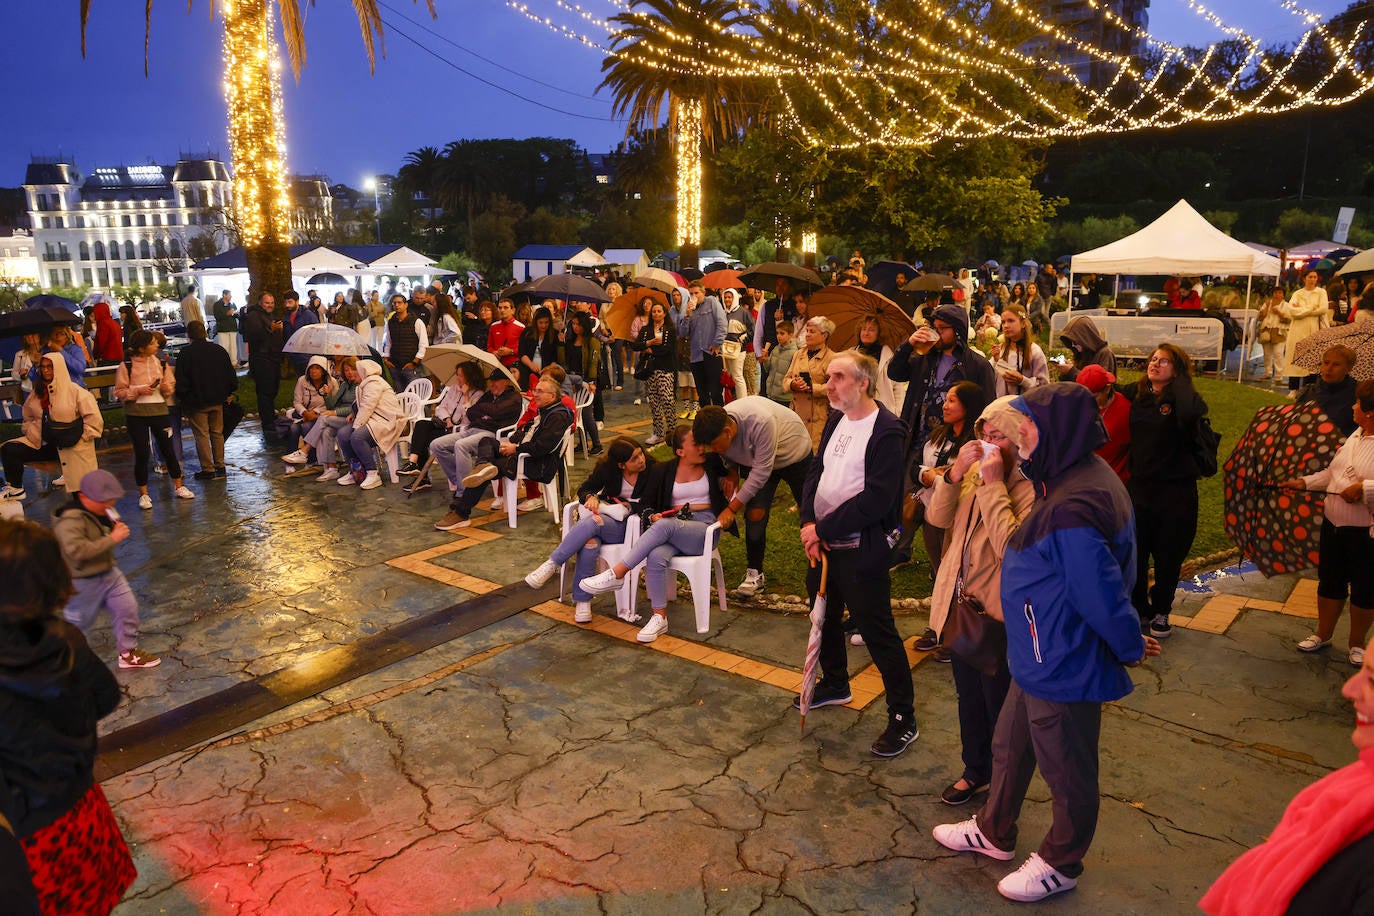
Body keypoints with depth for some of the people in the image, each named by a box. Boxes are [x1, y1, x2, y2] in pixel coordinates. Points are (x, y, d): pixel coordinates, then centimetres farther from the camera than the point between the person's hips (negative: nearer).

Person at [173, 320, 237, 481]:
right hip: (217, 401, 4)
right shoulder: (219, 350, 2)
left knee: (202, 435, 2)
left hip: (196, 402, -4)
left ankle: (208, 469, 3)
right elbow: (231, 375, 6)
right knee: (217, 433, 14)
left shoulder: (185, 353, -12)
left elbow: (181, 380, -12)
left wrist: (182, 396, 3)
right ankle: (220, 466, 17)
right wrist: (228, 394, 16)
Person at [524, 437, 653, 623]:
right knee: (590, 541, -34)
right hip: (603, 517, 3)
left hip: (628, 526, -2)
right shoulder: (607, 469, 1)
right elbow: (583, 490, 7)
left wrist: (628, 507, -16)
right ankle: (582, 601, -26)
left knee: (592, 523, -34)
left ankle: (551, 565, -26)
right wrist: (591, 497, -15)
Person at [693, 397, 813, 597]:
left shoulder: (760, 422, -45)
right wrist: (732, 474, -20)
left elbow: (762, 470, -37)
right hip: (756, 459, 4)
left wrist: (732, 508, -34)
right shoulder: (716, 429, -24)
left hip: (794, 453, -4)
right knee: (755, 514, -11)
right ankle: (755, 572, 3)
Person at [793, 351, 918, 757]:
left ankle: (903, 720, 14)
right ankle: (834, 684, 47)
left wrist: (824, 528, -19)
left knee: (877, 633, -1)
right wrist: (808, 523, -7)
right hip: (822, 542, 9)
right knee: (825, 617, 24)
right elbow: (816, 472, 9)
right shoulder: (836, 419, 9)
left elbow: (877, 498, -24)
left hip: (862, 549, -9)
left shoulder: (885, 431, -18)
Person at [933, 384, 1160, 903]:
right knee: (1009, 745, 26)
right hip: (1041, 654, 10)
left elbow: (1100, 593, -28)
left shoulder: (1070, 509, -32)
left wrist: (1130, 647, -11)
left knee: (1065, 769, 14)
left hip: (1063, 665, -10)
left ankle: (1060, 865, 37)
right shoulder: (1081, 476, 2)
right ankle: (994, 832, 47)